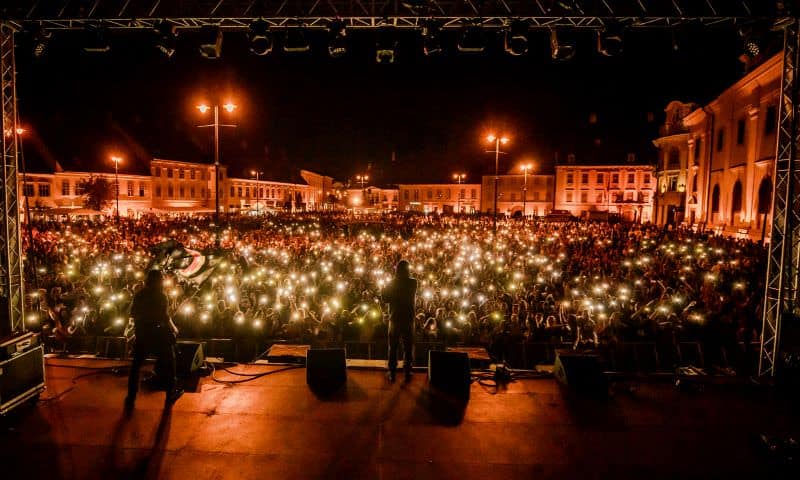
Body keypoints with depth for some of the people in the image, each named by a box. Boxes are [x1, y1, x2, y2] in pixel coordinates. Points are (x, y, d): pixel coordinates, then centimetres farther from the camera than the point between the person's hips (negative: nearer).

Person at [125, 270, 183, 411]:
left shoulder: (139, 294, 4)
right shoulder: (160, 295, -12)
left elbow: (132, 313, 11)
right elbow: (164, 316, -16)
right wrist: (173, 329, -2)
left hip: (141, 334, 5)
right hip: (158, 334, -5)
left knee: (136, 366, 13)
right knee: (168, 365, 9)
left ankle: (131, 399, 12)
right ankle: (170, 395, 16)